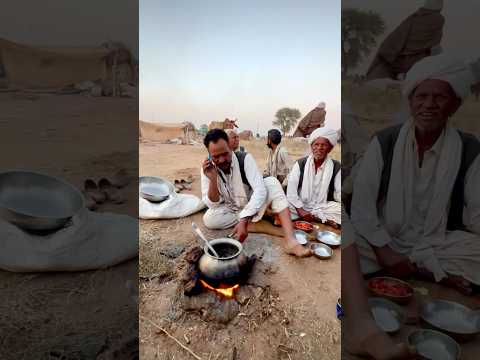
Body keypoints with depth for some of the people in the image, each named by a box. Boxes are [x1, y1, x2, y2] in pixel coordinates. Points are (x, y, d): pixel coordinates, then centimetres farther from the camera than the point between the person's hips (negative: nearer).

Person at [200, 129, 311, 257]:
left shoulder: (244, 158, -23)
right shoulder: (208, 168, -17)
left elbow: (260, 190, -34)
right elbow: (213, 204, -18)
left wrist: (244, 221, -46)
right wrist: (212, 180, -36)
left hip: (252, 204, -1)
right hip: (230, 209, 2)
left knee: (272, 182, -29)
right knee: (209, 219, -29)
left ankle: (290, 240, -39)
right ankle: (264, 216, -15)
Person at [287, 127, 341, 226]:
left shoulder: (336, 167, 0)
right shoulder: (300, 164, -1)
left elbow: (340, 193, -5)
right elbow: (291, 189, -8)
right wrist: (300, 210, -17)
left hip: (323, 207, -1)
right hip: (300, 206, 1)